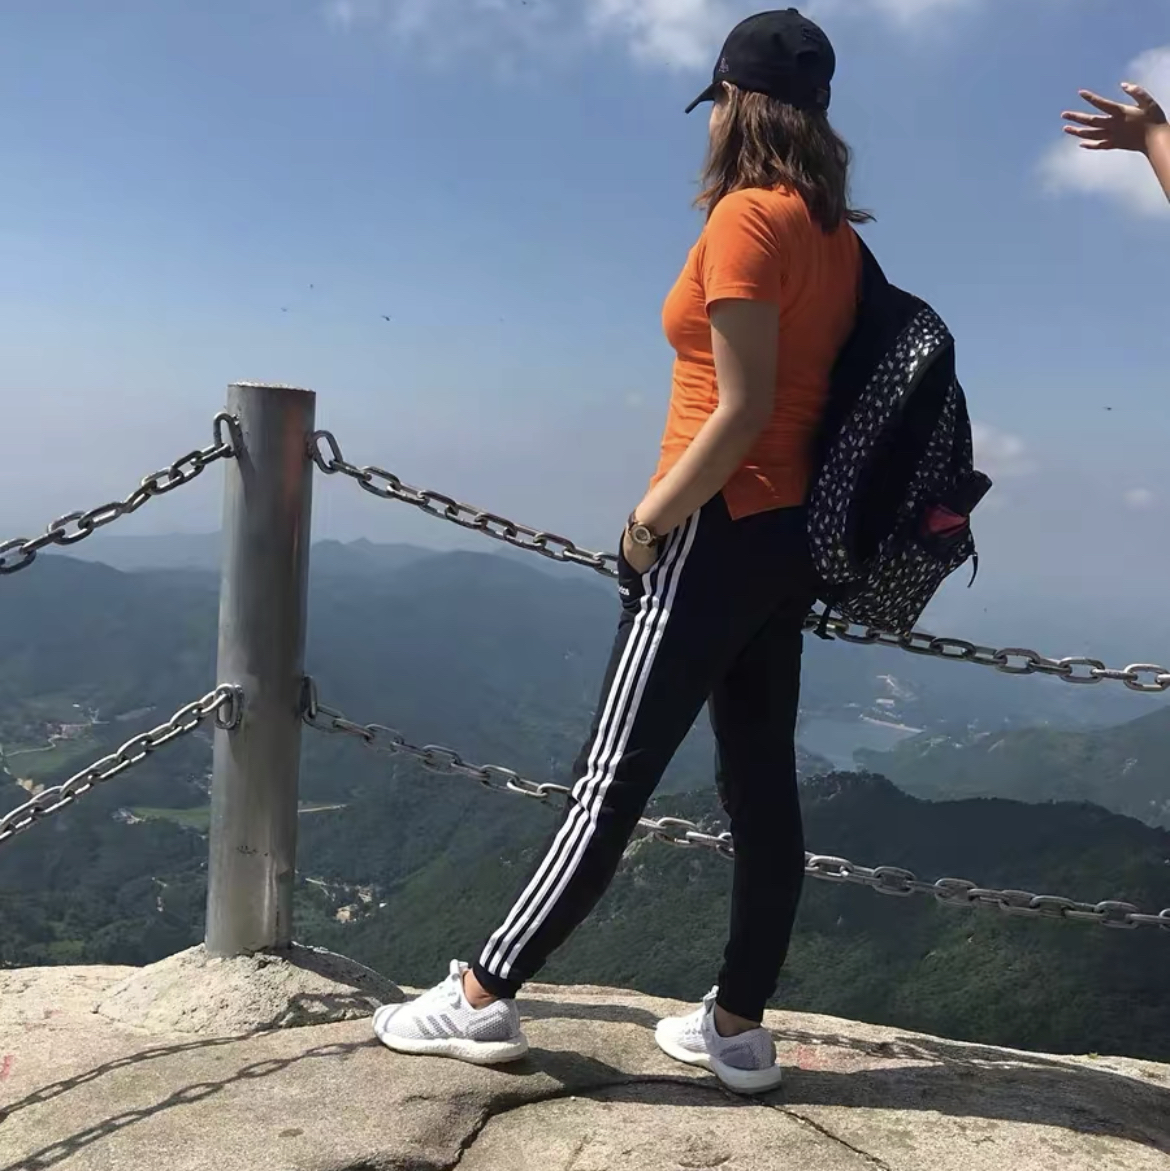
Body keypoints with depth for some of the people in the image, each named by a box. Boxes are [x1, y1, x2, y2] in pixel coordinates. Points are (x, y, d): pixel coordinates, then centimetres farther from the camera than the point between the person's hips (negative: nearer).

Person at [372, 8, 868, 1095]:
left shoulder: (747, 216, -11)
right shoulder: (835, 233, 12)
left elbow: (741, 411, -18)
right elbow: (801, 397, 14)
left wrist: (650, 520, -10)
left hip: (723, 534, -8)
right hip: (789, 536, 8)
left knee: (611, 780, -4)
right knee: (761, 785, 9)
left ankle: (483, 994, 6)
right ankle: (738, 1023, 18)